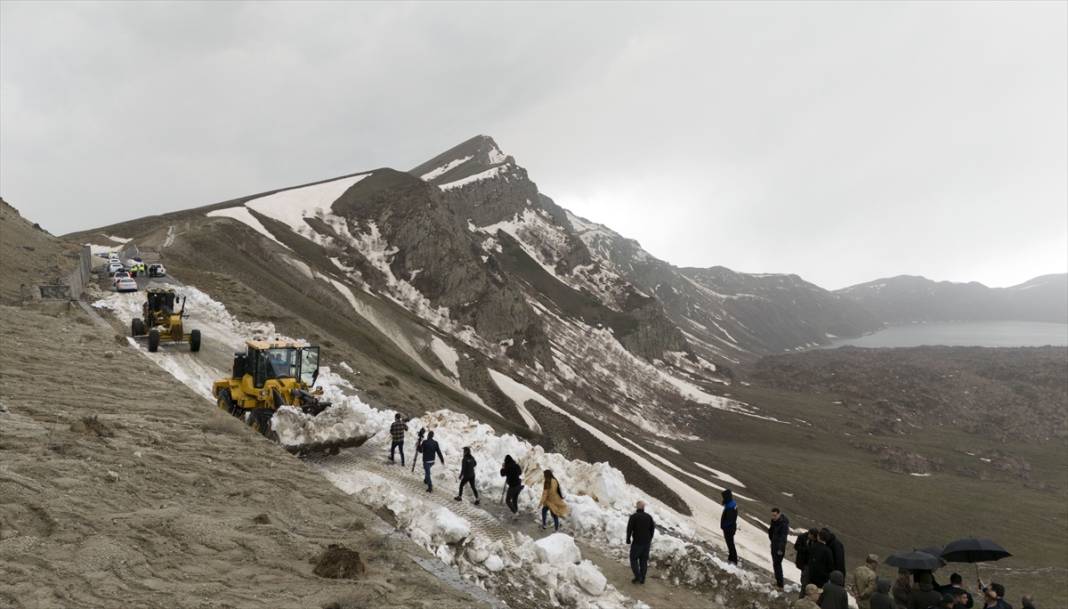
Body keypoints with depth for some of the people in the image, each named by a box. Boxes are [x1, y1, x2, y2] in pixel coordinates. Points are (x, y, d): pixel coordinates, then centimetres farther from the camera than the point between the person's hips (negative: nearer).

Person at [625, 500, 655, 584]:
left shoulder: (633, 516, -13)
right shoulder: (649, 517, 1)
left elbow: (629, 528, -14)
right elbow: (652, 529, 7)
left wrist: (628, 539, -1)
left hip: (637, 542, -4)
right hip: (647, 542, 5)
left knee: (634, 559, 9)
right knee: (644, 560, 13)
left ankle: (637, 577, -1)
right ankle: (642, 579, 15)